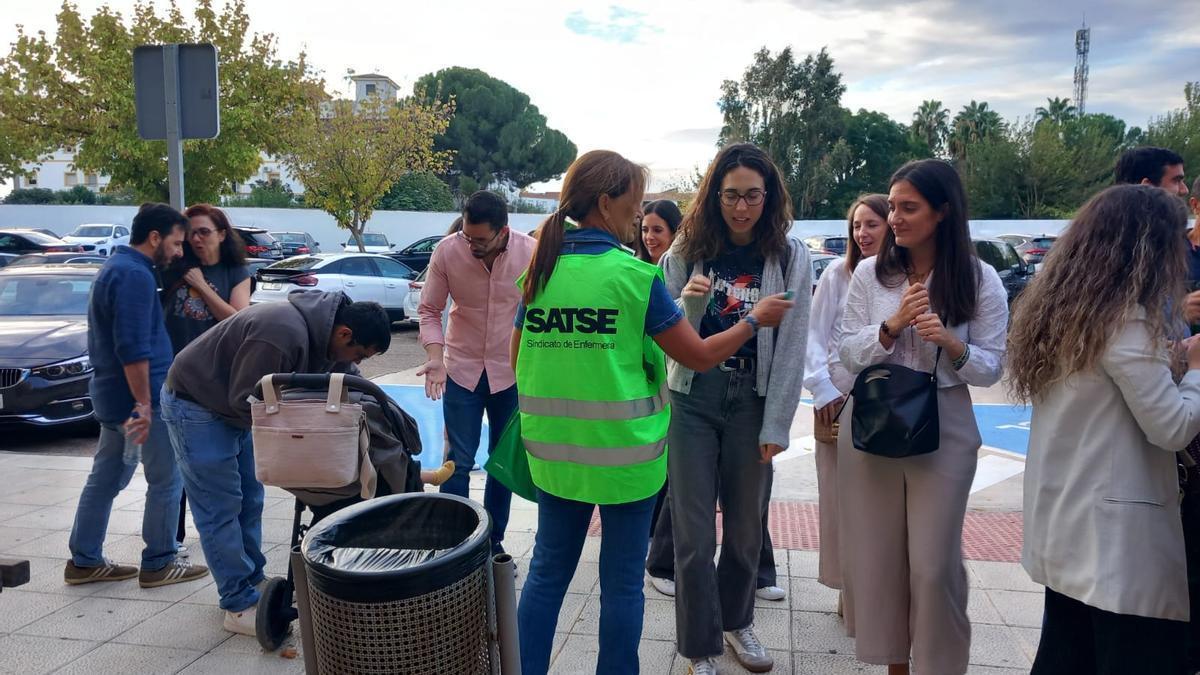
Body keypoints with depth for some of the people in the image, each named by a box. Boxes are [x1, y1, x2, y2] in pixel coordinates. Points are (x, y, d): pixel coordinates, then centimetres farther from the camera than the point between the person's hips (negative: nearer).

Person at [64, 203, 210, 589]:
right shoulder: (135, 274, -18)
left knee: (105, 479, 15)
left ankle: (84, 562, 23)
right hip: (140, 397, -10)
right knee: (166, 482, 1)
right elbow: (133, 348, -24)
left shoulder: (116, 267, 15)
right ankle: (158, 565, 10)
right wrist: (143, 404, -22)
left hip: (113, 396, 10)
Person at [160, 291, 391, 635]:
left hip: (232, 402, 9)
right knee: (221, 508, -5)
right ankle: (240, 606, 1)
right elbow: (245, 401, -30)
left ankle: (253, 580, 26)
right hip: (195, 404, -9)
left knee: (249, 499, 14)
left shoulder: (323, 327, -7)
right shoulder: (283, 335, -37)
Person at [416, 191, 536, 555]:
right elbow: (429, 311, -5)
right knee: (459, 461, 2)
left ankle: (494, 540, 26)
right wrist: (436, 357, -19)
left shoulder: (531, 253, -15)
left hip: (511, 372, 1)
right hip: (462, 370, -1)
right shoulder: (447, 251, -15)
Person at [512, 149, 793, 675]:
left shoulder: (540, 271, 2)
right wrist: (756, 318, 7)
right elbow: (699, 356, -7)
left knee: (548, 570, 16)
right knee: (622, 580, 11)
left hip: (553, 449, 5)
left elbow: (518, 364, 9)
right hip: (624, 452, -5)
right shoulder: (634, 274, -13)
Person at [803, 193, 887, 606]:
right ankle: (847, 583, 22)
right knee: (839, 498, 7)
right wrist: (823, 389, -6)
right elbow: (814, 335, 0)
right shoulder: (839, 273, -1)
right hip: (838, 398, 0)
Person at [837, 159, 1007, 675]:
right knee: (874, 555, 9)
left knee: (934, 564, 1)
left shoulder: (980, 279, -3)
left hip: (944, 431, -2)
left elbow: (990, 369, -3)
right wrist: (892, 325, -17)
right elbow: (847, 356, -1)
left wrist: (951, 343, -22)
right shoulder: (870, 273, 1)